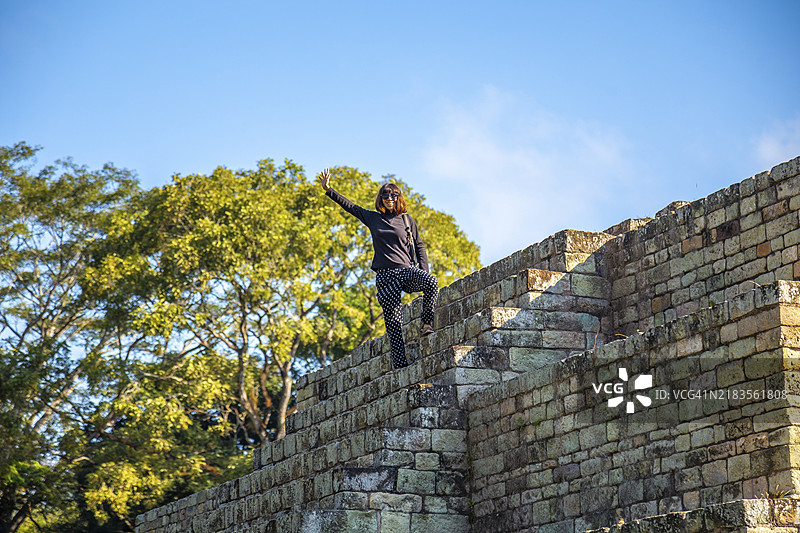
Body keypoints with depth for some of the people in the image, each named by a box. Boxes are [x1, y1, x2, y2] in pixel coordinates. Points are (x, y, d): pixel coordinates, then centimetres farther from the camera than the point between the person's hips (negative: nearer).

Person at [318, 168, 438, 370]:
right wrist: (328, 190, 13)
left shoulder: (407, 221, 12)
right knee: (393, 321, -6)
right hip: (385, 275, 1)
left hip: (408, 270, -1)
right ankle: (400, 365, -4)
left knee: (431, 283, -32)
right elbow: (349, 206, 18)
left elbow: (419, 246, 13)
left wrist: (424, 270, 2)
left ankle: (427, 322, -13)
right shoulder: (373, 218, 14)